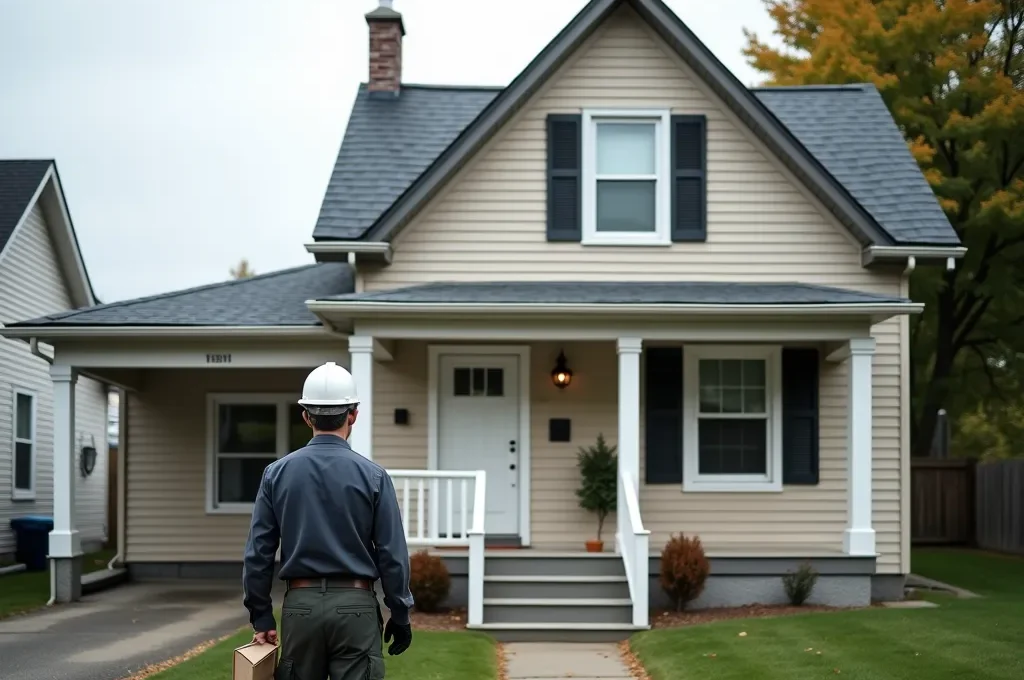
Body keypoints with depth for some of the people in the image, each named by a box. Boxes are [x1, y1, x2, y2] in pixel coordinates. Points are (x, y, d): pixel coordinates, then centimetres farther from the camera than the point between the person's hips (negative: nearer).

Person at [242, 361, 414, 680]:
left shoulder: (277, 473, 1)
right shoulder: (372, 476, -5)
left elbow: (258, 553, 2)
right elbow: (392, 555, -4)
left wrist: (261, 617, 9)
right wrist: (400, 615, 6)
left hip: (300, 605, 2)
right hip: (354, 606, -2)